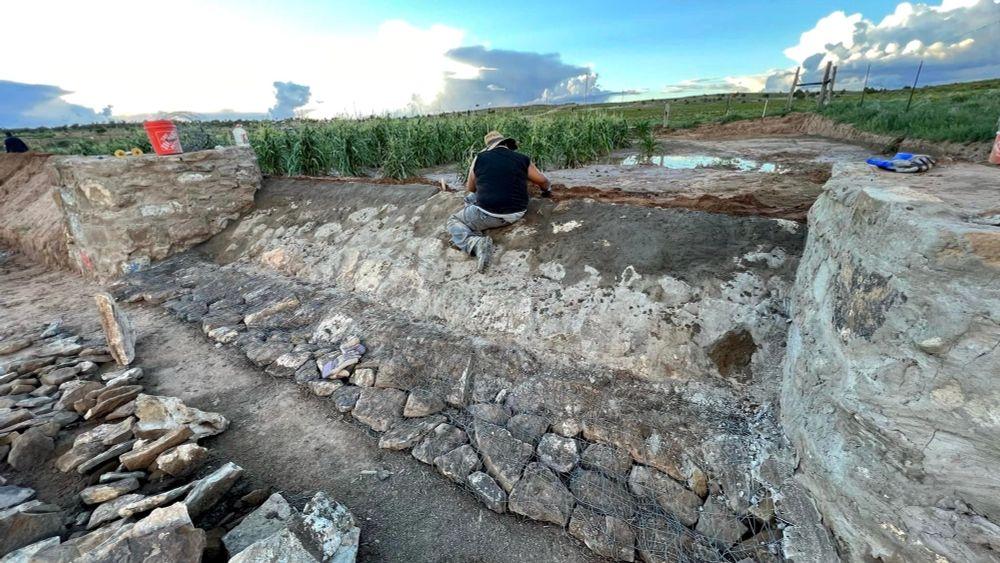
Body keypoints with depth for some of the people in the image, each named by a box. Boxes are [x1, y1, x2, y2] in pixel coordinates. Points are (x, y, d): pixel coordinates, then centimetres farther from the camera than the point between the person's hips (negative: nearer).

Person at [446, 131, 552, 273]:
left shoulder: (479, 158, 2)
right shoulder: (522, 159, 5)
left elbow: (471, 188, 15)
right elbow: (543, 181, 18)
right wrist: (547, 191, 41)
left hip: (488, 215, -5)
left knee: (453, 221, 19)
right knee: (471, 199, 31)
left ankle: (476, 243, -11)